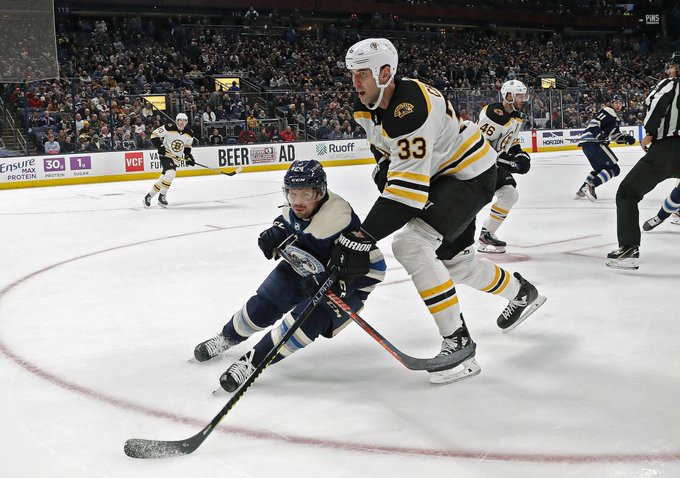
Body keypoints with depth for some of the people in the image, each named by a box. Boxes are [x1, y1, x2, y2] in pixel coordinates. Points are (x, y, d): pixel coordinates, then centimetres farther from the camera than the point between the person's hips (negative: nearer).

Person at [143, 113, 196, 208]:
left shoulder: (189, 133, 0)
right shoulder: (169, 128, -17)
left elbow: (187, 146, 17)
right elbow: (155, 134, -11)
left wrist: (188, 156, 5)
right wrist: (159, 146, -19)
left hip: (177, 158, 6)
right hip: (166, 154, -6)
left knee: (164, 177, 5)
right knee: (170, 173, -27)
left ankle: (149, 196, 21)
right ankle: (162, 196, -11)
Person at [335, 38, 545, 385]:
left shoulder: (410, 110, -34)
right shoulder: (367, 107, -6)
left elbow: (408, 188, -40)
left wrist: (359, 239, -43)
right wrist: (384, 167, 2)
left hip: (471, 174, -10)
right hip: (440, 174, 10)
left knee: (410, 245, -25)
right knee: (454, 259, 20)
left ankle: (457, 341, -17)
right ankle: (521, 293, 46)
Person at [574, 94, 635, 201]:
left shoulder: (615, 117, 29)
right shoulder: (608, 111, -3)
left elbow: (615, 135, 28)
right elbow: (594, 123, -17)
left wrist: (627, 138, 12)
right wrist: (599, 135, -31)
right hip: (593, 143, -10)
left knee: (600, 168, 26)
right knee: (613, 168, -10)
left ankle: (582, 190, 16)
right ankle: (590, 186, -24)